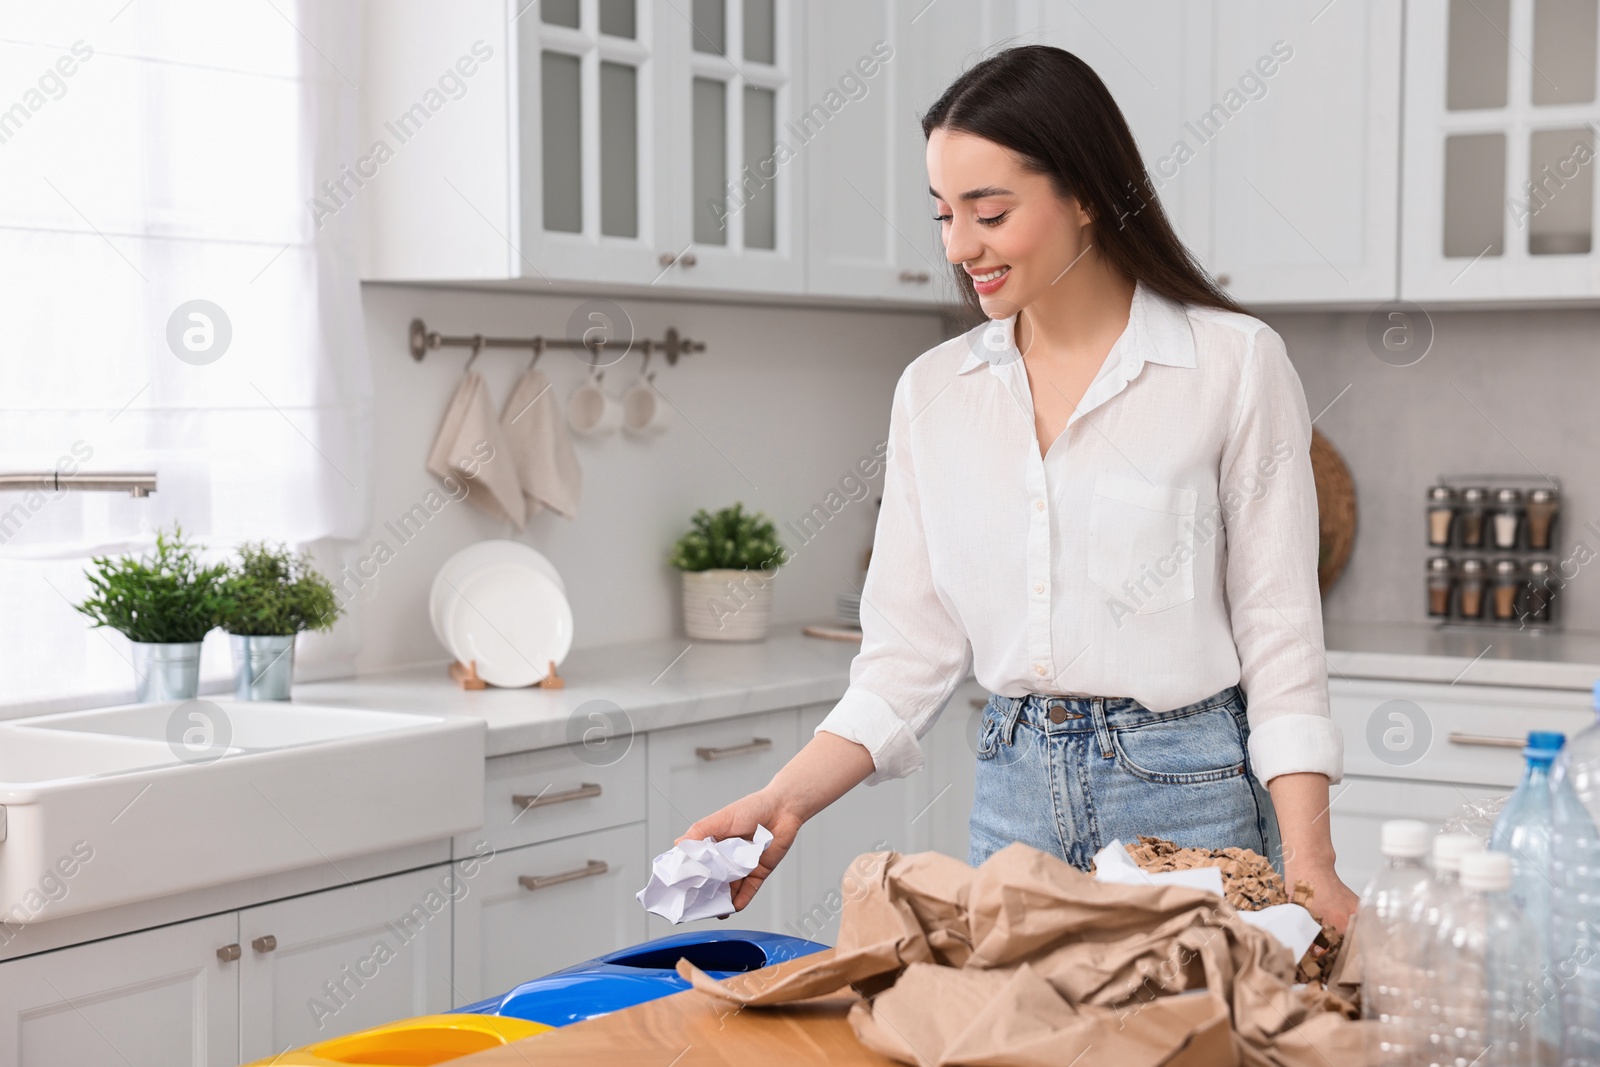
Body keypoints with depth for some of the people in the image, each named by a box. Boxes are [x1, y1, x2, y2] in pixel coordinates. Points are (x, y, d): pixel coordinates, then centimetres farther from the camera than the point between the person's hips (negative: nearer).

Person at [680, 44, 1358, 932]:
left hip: (1189, 793, -3)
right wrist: (783, 805, -8)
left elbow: (1279, 633, -7)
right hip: (1013, 796, 4)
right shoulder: (933, 390, 5)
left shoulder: (1234, 365, -7)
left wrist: (1307, 861, -16)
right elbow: (911, 651, 4)